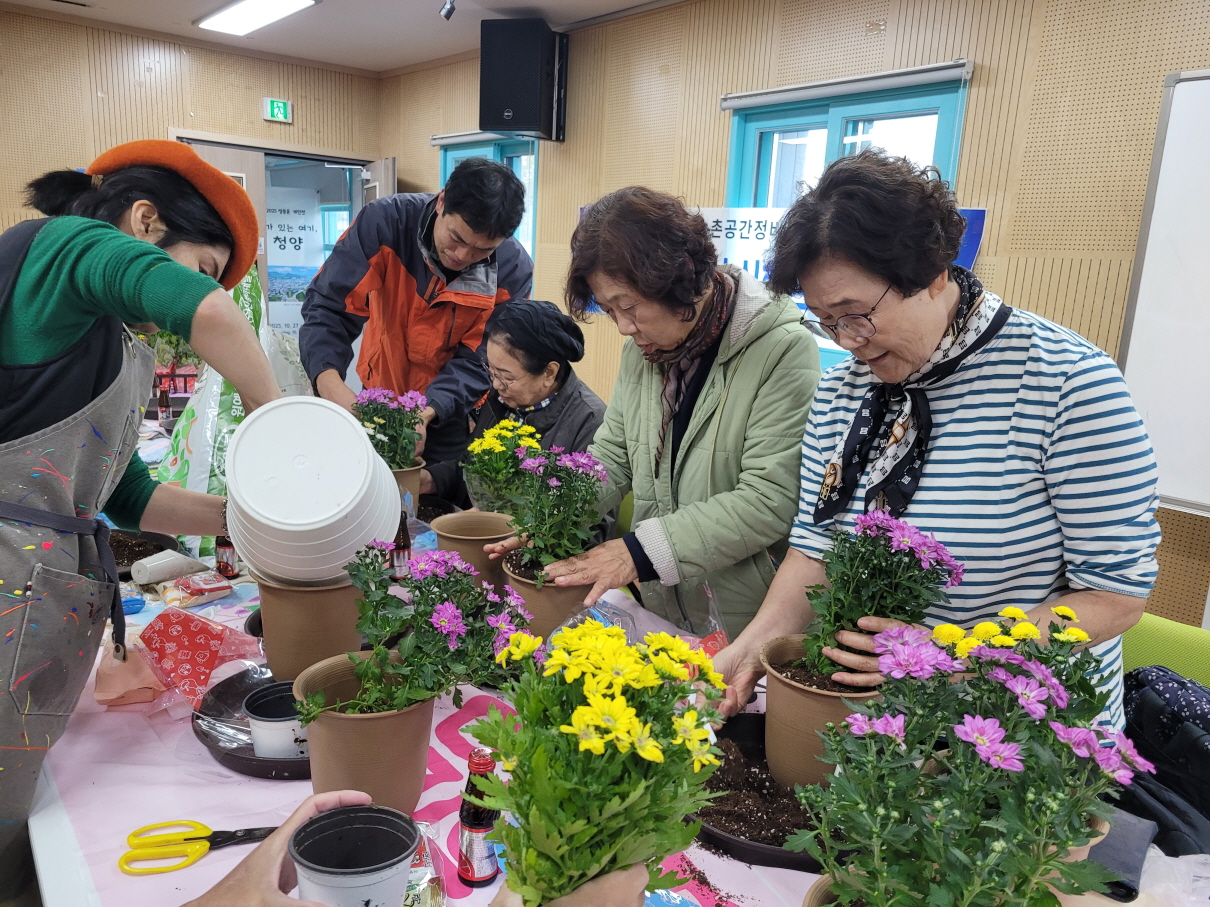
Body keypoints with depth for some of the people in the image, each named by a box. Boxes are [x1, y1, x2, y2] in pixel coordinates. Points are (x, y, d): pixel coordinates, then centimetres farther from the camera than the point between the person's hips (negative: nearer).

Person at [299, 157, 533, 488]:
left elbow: (478, 361, -18)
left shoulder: (513, 270, -20)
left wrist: (428, 412, -34)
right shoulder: (385, 222, -22)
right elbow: (328, 306, -23)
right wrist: (329, 381, -40)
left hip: (453, 417, 0)